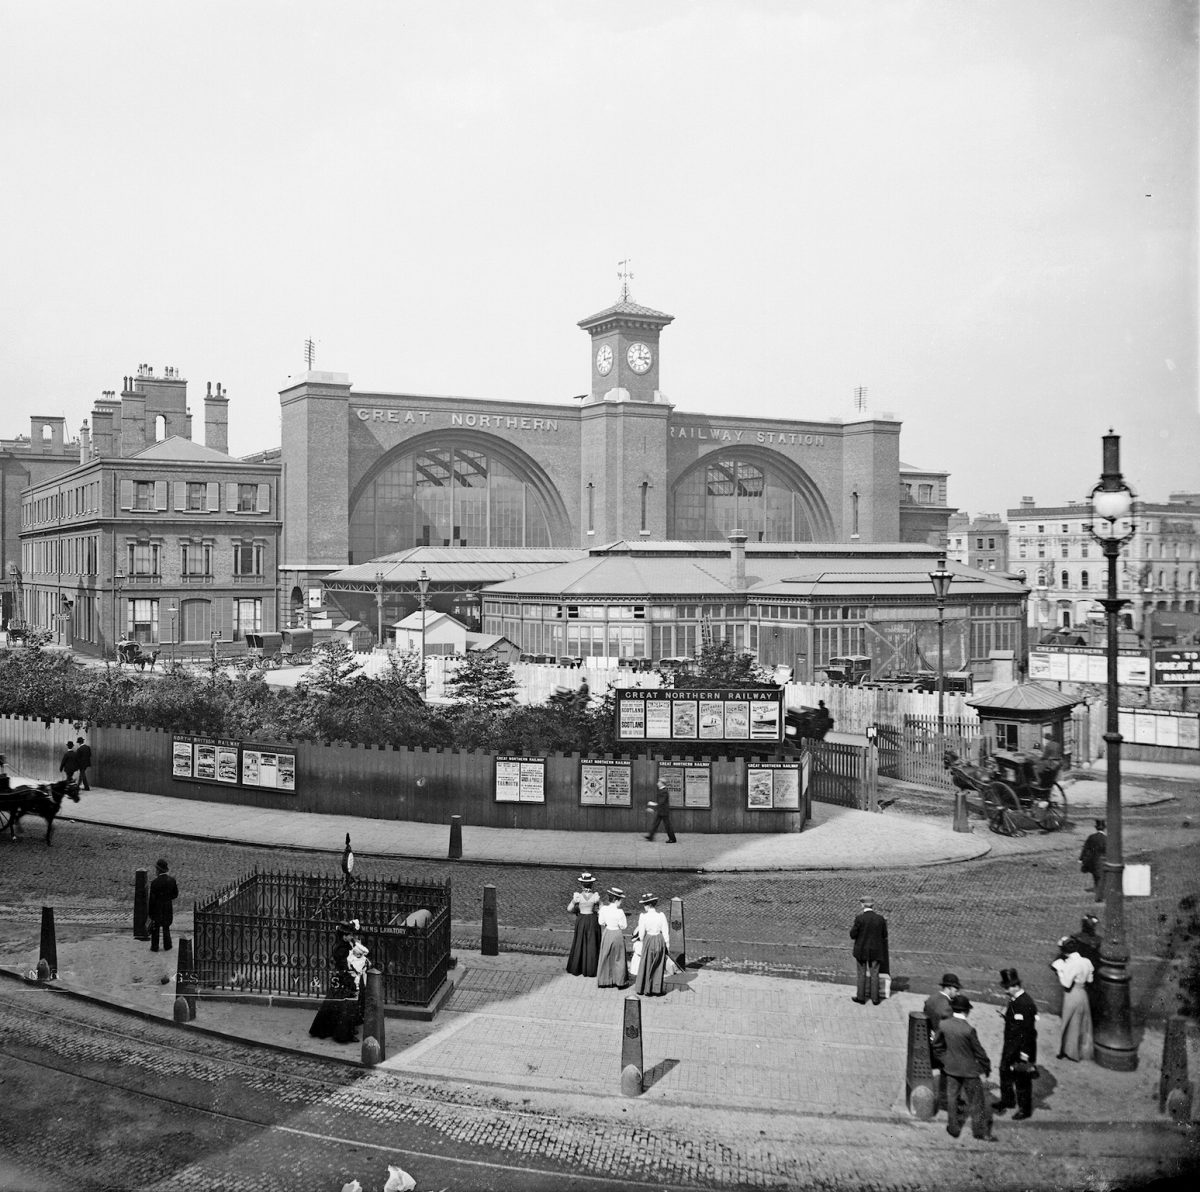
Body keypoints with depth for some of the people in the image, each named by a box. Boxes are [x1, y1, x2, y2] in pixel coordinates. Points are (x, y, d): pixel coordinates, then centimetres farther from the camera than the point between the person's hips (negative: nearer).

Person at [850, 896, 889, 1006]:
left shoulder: (860, 919, -17)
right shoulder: (880, 919, -8)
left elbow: (852, 935, -10)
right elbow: (884, 935, 3)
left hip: (862, 950, -2)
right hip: (876, 951, 2)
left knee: (862, 974, 12)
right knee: (874, 974, 14)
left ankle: (861, 997, 18)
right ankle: (875, 998, 19)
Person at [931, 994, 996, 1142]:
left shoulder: (944, 1025, -10)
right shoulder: (968, 1030, -25)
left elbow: (937, 1046, 2)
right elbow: (979, 1051, -14)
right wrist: (986, 1068, 1)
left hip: (951, 1068, 4)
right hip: (969, 1069, -4)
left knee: (952, 1098, 17)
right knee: (976, 1102, 11)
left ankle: (954, 1128, 25)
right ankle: (981, 1131, 20)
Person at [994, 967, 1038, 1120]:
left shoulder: (1025, 1004, -26)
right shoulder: (1013, 1000, 3)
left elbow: (1028, 1030, -24)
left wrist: (1025, 1054, -21)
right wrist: (1004, 1045, 18)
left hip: (1021, 1050, -9)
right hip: (1010, 1046, 9)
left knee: (1022, 1079, 7)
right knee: (1005, 1071, 22)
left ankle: (1025, 1109, 24)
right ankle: (1007, 1100, 42)